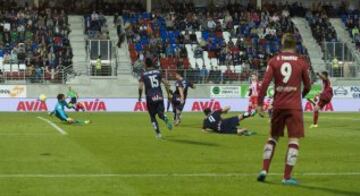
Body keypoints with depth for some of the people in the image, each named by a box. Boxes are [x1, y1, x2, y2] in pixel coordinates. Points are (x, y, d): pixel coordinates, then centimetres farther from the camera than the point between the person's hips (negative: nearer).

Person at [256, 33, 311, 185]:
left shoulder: (274, 61, 3)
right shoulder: (301, 62, 1)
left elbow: (265, 82, -6)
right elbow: (307, 86, 8)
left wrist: (259, 103, -3)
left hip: (278, 106, 3)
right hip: (294, 107, -3)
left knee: (273, 137, 17)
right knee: (294, 140, 0)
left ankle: (264, 170, 10)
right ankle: (287, 177, -4)